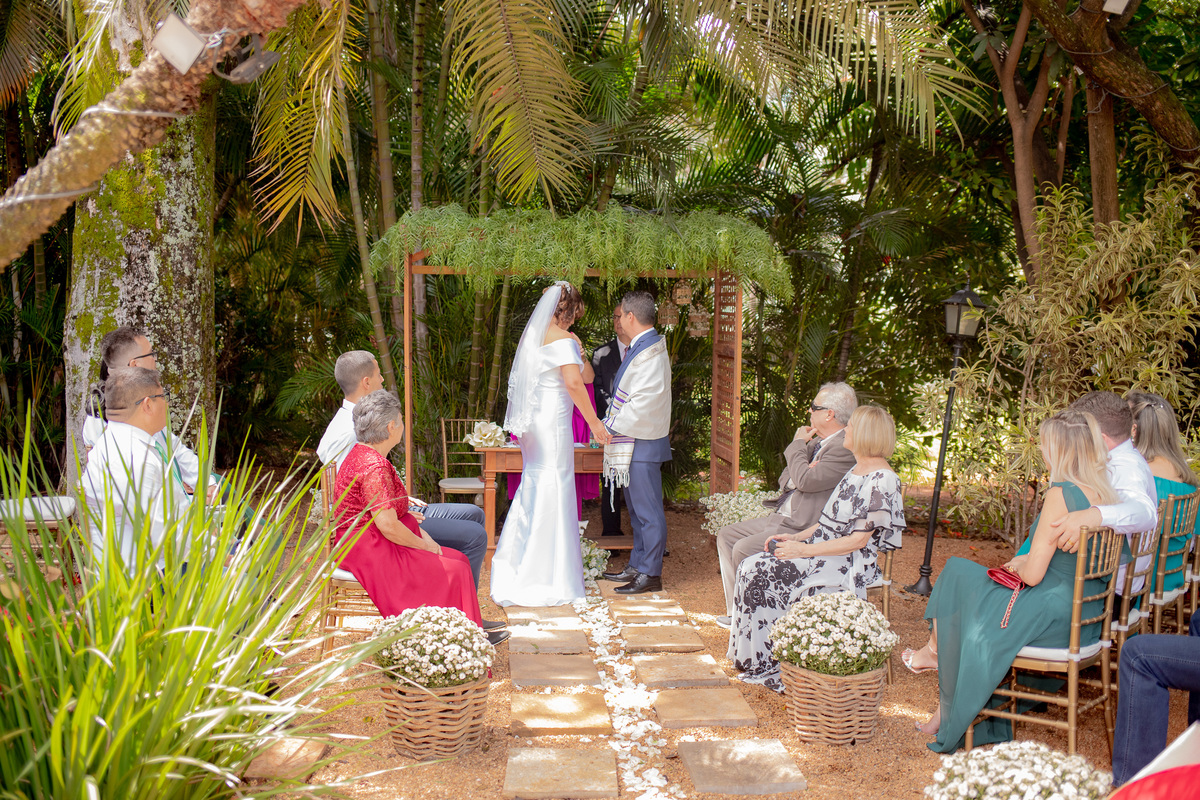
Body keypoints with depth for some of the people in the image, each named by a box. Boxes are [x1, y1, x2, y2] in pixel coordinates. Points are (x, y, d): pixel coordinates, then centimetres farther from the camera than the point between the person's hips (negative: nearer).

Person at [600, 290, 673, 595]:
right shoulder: (639, 348, 12)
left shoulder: (651, 353, -19)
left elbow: (644, 401, -22)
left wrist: (611, 425, -15)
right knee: (636, 509, 17)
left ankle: (650, 575, 1)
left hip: (643, 444, -10)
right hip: (631, 441, 10)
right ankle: (637, 566, 26)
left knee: (648, 511, -4)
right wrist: (611, 424, 12)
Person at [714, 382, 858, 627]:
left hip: (804, 529, -11)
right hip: (780, 517, 11)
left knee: (743, 549, -22)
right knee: (726, 535, 8)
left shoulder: (846, 448, -18)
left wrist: (798, 445, -11)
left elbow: (806, 480, -27)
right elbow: (786, 480, 17)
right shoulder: (817, 441, 14)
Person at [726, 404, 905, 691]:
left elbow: (858, 540, -19)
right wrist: (795, 538, 5)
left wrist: (803, 550, -19)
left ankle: (770, 665, -7)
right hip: (822, 548, 9)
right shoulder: (857, 471, 15)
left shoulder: (882, 480, -16)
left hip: (849, 564, -9)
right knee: (752, 568, -9)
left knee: (763, 578, -22)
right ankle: (758, 660, -6)